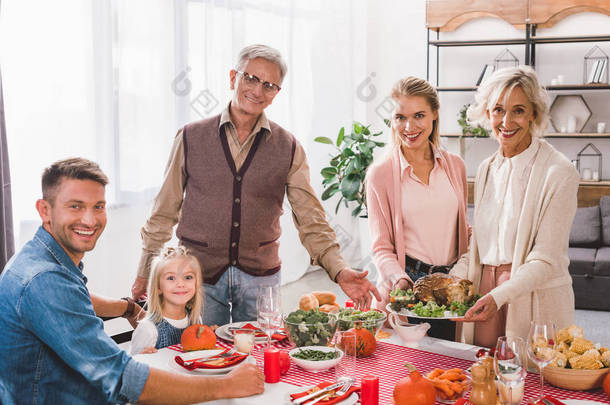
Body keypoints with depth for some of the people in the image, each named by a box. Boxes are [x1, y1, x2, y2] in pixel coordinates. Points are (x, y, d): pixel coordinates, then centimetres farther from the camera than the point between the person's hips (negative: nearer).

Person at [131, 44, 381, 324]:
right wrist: (144, 274, 8)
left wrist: (339, 270, -15)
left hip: (260, 279, 1)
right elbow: (165, 212, 7)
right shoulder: (191, 138, 2)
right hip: (199, 276, 0)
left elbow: (310, 219, -1)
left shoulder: (288, 149, 3)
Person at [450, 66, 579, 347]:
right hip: (486, 297, 5)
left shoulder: (559, 173, -11)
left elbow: (545, 260, -14)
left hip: (534, 303, -5)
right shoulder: (487, 169, 9)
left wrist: (499, 296, -27)